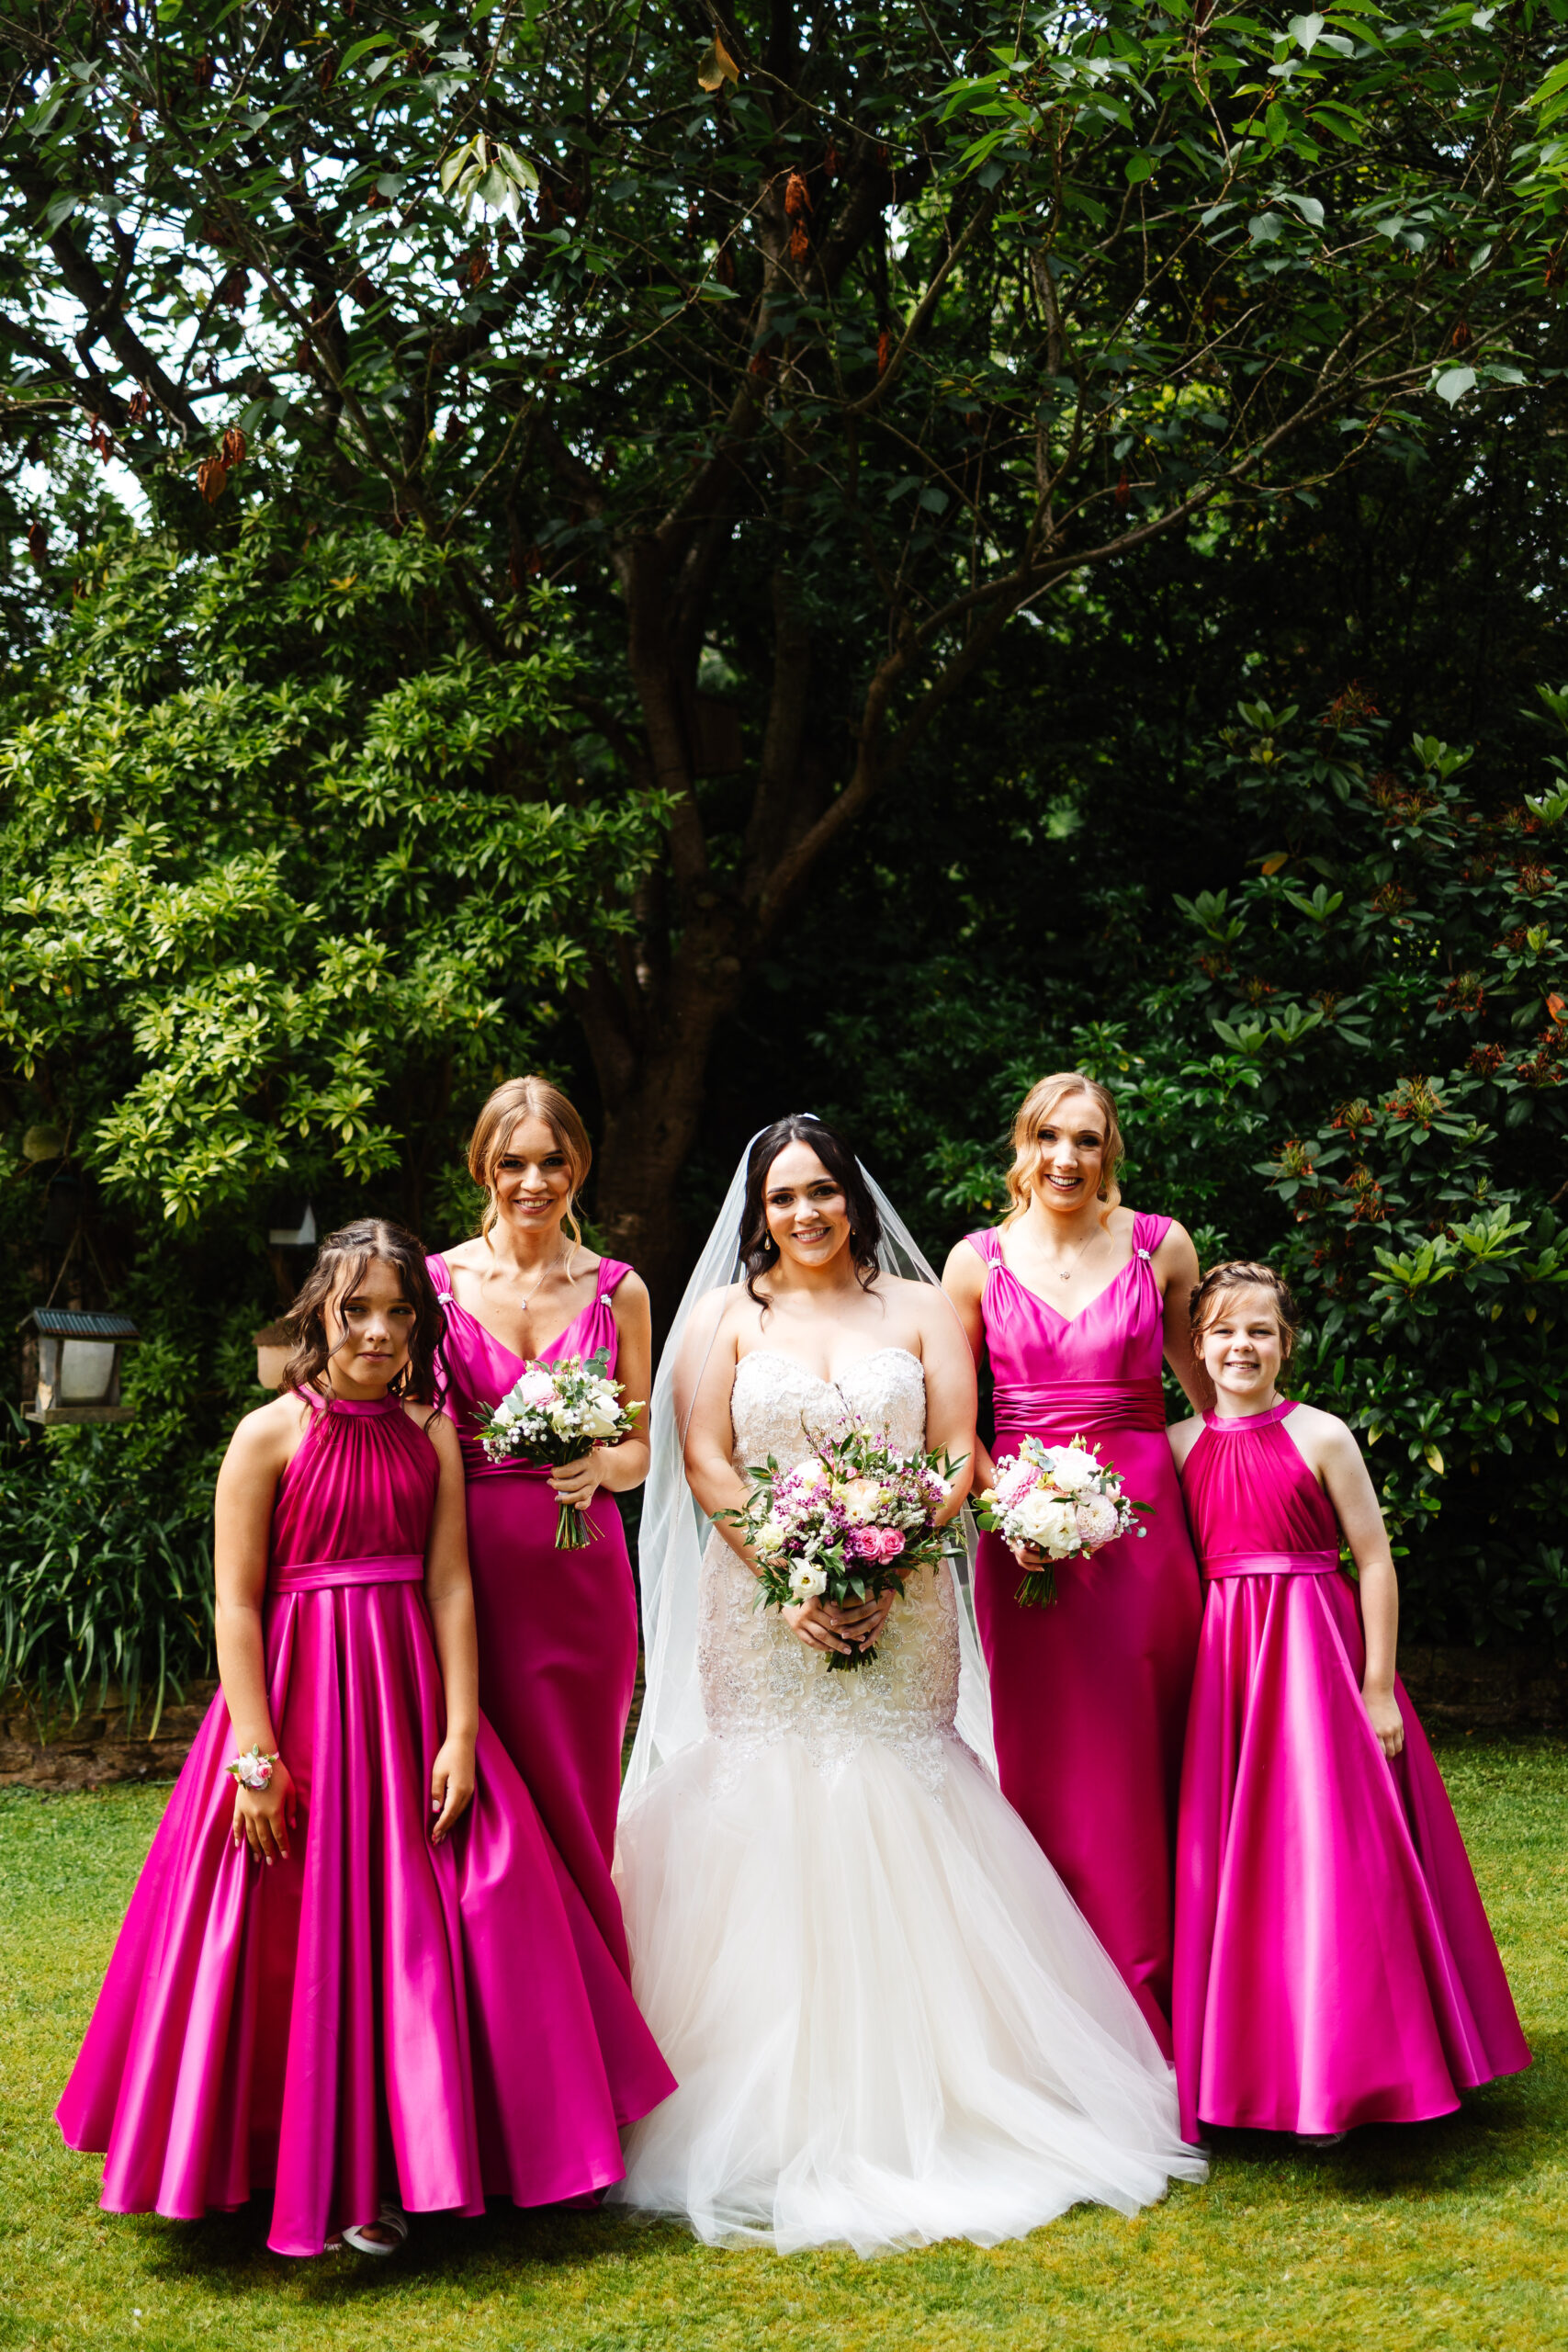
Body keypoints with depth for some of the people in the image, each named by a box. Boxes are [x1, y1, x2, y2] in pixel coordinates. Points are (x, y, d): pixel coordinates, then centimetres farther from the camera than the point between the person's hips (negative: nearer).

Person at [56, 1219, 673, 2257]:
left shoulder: (430, 1432, 5)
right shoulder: (270, 1434, -5)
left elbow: (451, 1587, 2)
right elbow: (236, 1605, -8)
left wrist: (460, 1734, -5)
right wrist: (255, 1755, -13)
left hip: (409, 1701, 4)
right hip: (299, 1700, -3)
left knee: (419, 1927, 5)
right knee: (297, 1940, 4)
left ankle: (384, 2177, 19)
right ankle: (299, 2174, 21)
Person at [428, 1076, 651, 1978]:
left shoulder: (618, 1290, 8)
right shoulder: (440, 1281, 4)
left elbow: (639, 1448, 10)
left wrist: (596, 1466, -10)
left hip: (580, 1572, 1)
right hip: (468, 1564, -1)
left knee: (573, 1799, 6)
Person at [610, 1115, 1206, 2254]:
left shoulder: (920, 1309, 10)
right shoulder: (724, 1315, 9)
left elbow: (959, 1456, 3)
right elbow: (704, 1461, 0)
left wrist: (886, 1572, -12)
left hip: (900, 1618, 0)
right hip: (767, 1620, 0)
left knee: (898, 1849, -1)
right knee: (770, 1841, -3)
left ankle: (918, 2109, 9)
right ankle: (781, 2128, 5)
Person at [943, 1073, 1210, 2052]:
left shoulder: (1162, 1246, 4)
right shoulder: (978, 1261, 3)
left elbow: (1207, 1378, 13)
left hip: (1143, 1516, 0)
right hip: (1025, 1530, 0)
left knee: (1151, 1755, 3)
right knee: (1052, 1764, 2)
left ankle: (1159, 2016, 17)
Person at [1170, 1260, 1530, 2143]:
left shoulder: (1321, 1437, -4)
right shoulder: (1179, 1448, 6)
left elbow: (1376, 1561, -5)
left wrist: (1378, 1688, -8)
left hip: (1318, 1656, -3)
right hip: (1223, 1662, 4)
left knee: (1328, 1853, -4)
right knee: (1228, 1860, 6)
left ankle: (1336, 2067, 7)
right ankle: (1240, 2062, 18)